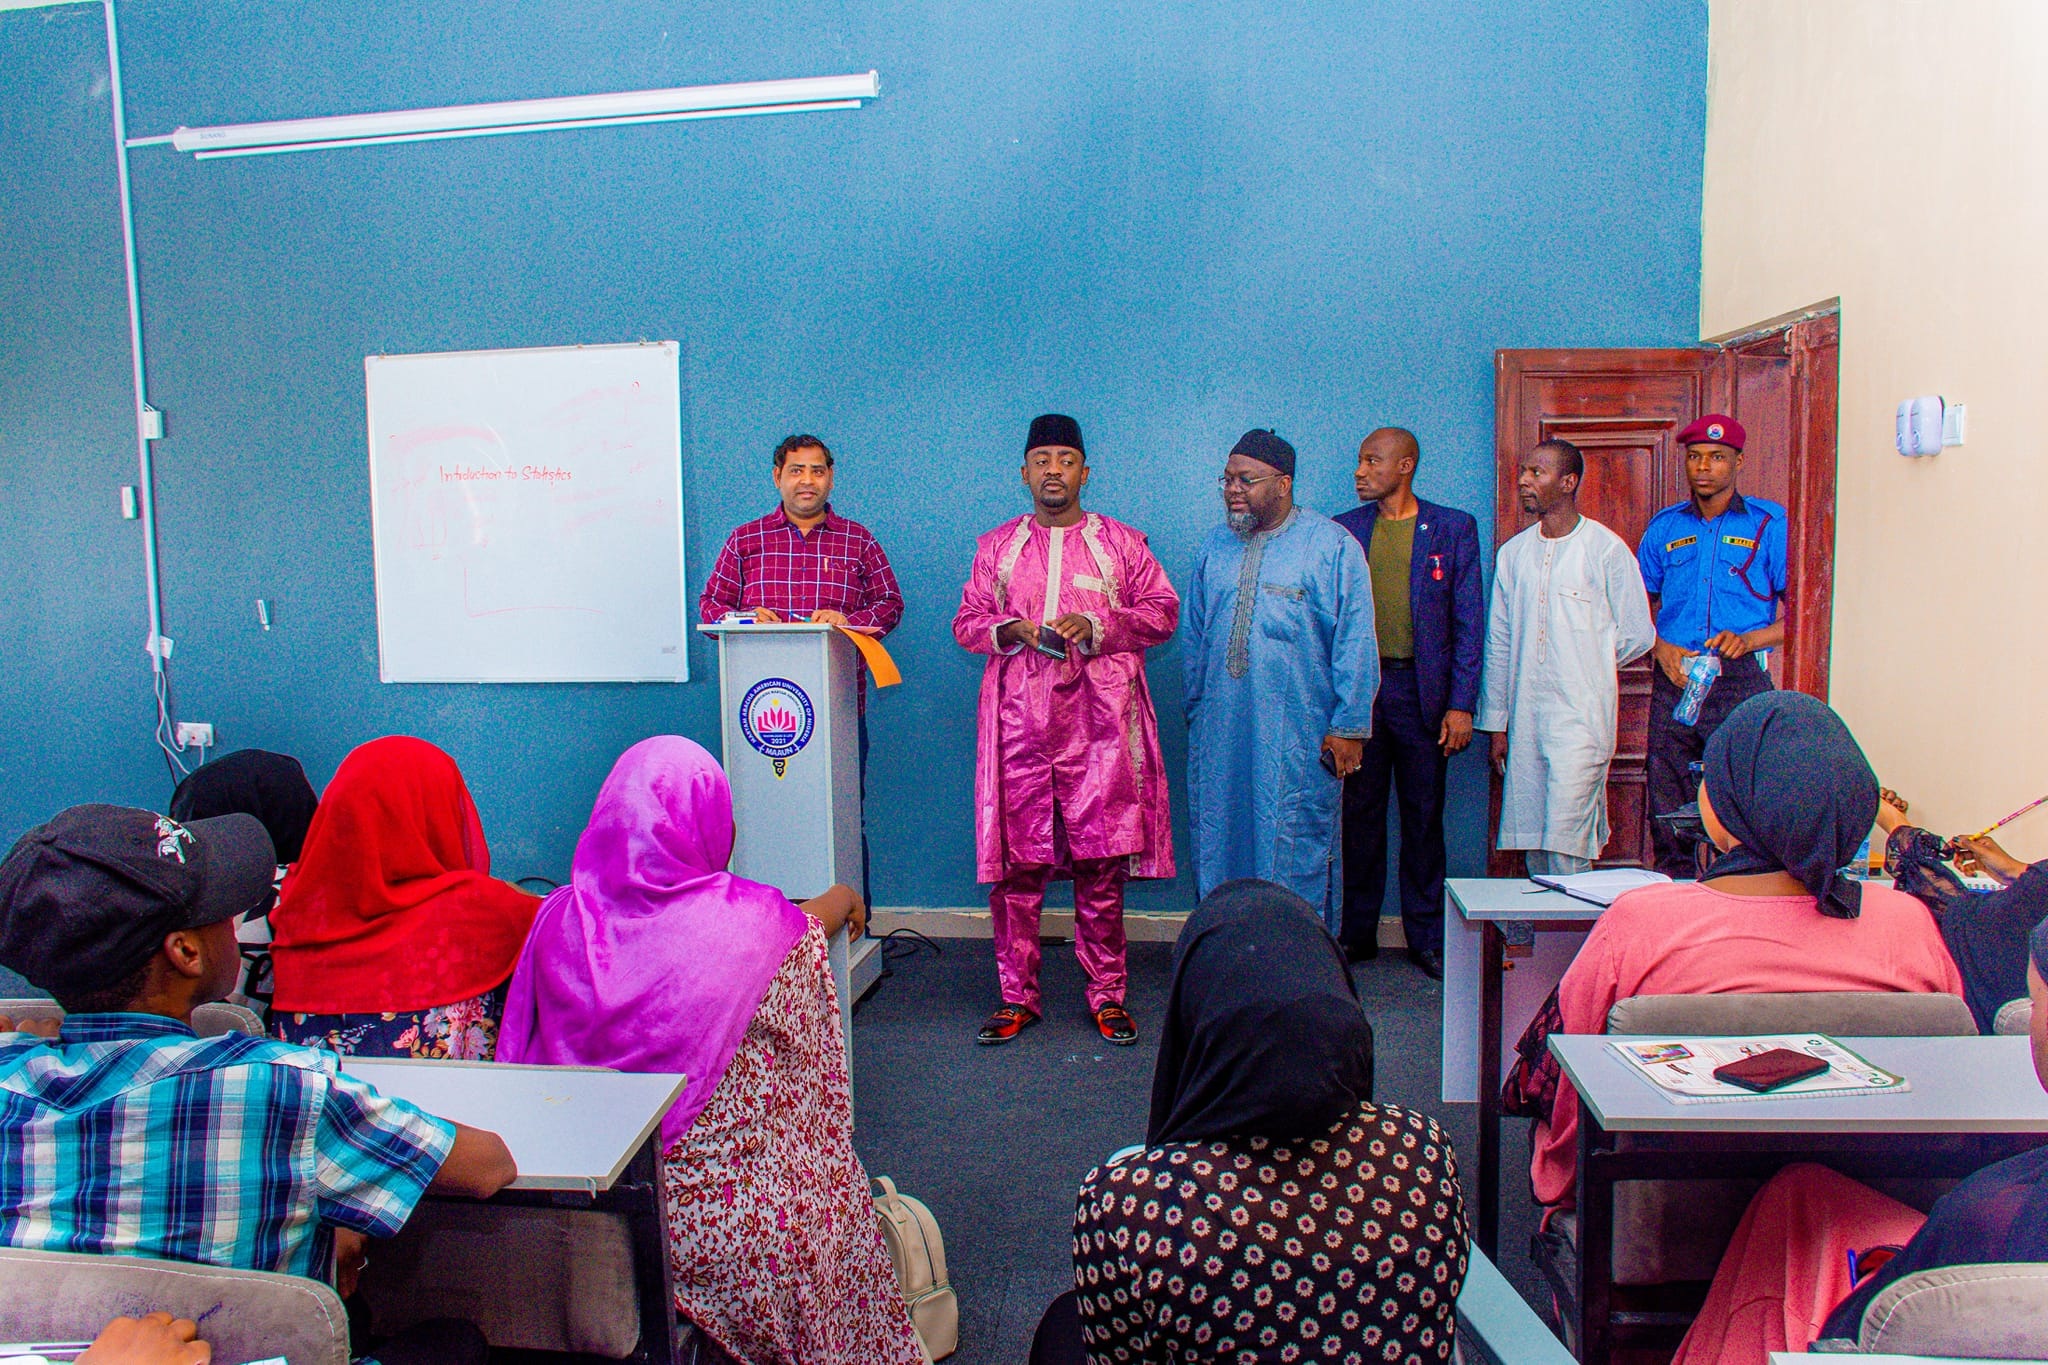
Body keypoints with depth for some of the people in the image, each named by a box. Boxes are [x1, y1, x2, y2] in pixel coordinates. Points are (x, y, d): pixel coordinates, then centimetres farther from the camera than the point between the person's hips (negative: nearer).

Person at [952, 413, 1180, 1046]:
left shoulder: (1121, 542, 10)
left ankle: (1106, 995, 13)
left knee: (1101, 864, 0)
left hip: (1099, 723, -1)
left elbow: (1163, 611, 6)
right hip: (1020, 722, 1)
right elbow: (966, 621, 13)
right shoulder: (996, 546, 15)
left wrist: (1097, 626, -10)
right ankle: (1016, 996, 14)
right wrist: (1009, 630, -8)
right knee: (1015, 864, 1)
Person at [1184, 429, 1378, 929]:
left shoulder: (1332, 546, -2)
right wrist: (1196, 710, 14)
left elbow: (1355, 644, -5)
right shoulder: (1216, 546, 13)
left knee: (1296, 854, 0)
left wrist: (1348, 727, -9)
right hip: (1219, 736, 5)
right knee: (1217, 846, 8)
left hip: (1300, 738, -5)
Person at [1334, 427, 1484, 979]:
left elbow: (1469, 622, 0)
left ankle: (1427, 939, 15)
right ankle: (1358, 933, 18)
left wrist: (1461, 704, -7)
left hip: (1422, 690, -2)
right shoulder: (1345, 530, 9)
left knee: (1424, 818, 5)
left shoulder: (1453, 528, 3)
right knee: (1360, 814, 7)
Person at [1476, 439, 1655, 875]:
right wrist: (1496, 723, 9)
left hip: (1582, 717, -5)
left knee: (1567, 841, -9)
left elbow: (1637, 635, 2)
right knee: (1531, 838, 8)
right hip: (1524, 719, 5)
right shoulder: (1513, 553, 10)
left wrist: (1585, 667, 10)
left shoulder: (1606, 549, -3)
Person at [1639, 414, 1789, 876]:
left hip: (1743, 684, -3)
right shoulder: (1664, 527, 14)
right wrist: (1661, 648, 1)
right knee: (1669, 816, 3)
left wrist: (1749, 639, -14)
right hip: (1674, 682, 3)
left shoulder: (1770, 524, 5)